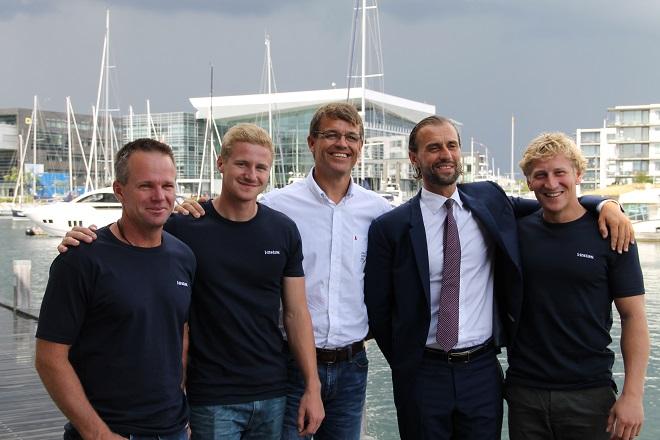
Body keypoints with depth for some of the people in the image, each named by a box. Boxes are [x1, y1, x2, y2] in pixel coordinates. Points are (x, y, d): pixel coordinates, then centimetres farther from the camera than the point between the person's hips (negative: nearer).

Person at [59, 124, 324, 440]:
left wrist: (312, 387, 0)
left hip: (272, 394, 3)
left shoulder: (283, 231, 1)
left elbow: (296, 312, 4)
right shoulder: (185, 227, -9)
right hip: (212, 398, -3)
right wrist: (83, 240, -20)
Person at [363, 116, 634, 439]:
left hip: (483, 371, 2)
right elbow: (378, 307, 0)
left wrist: (605, 203, -5)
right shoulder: (390, 227, -6)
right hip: (423, 374, -2)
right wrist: (404, 365, 5)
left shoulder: (489, 200, 3)